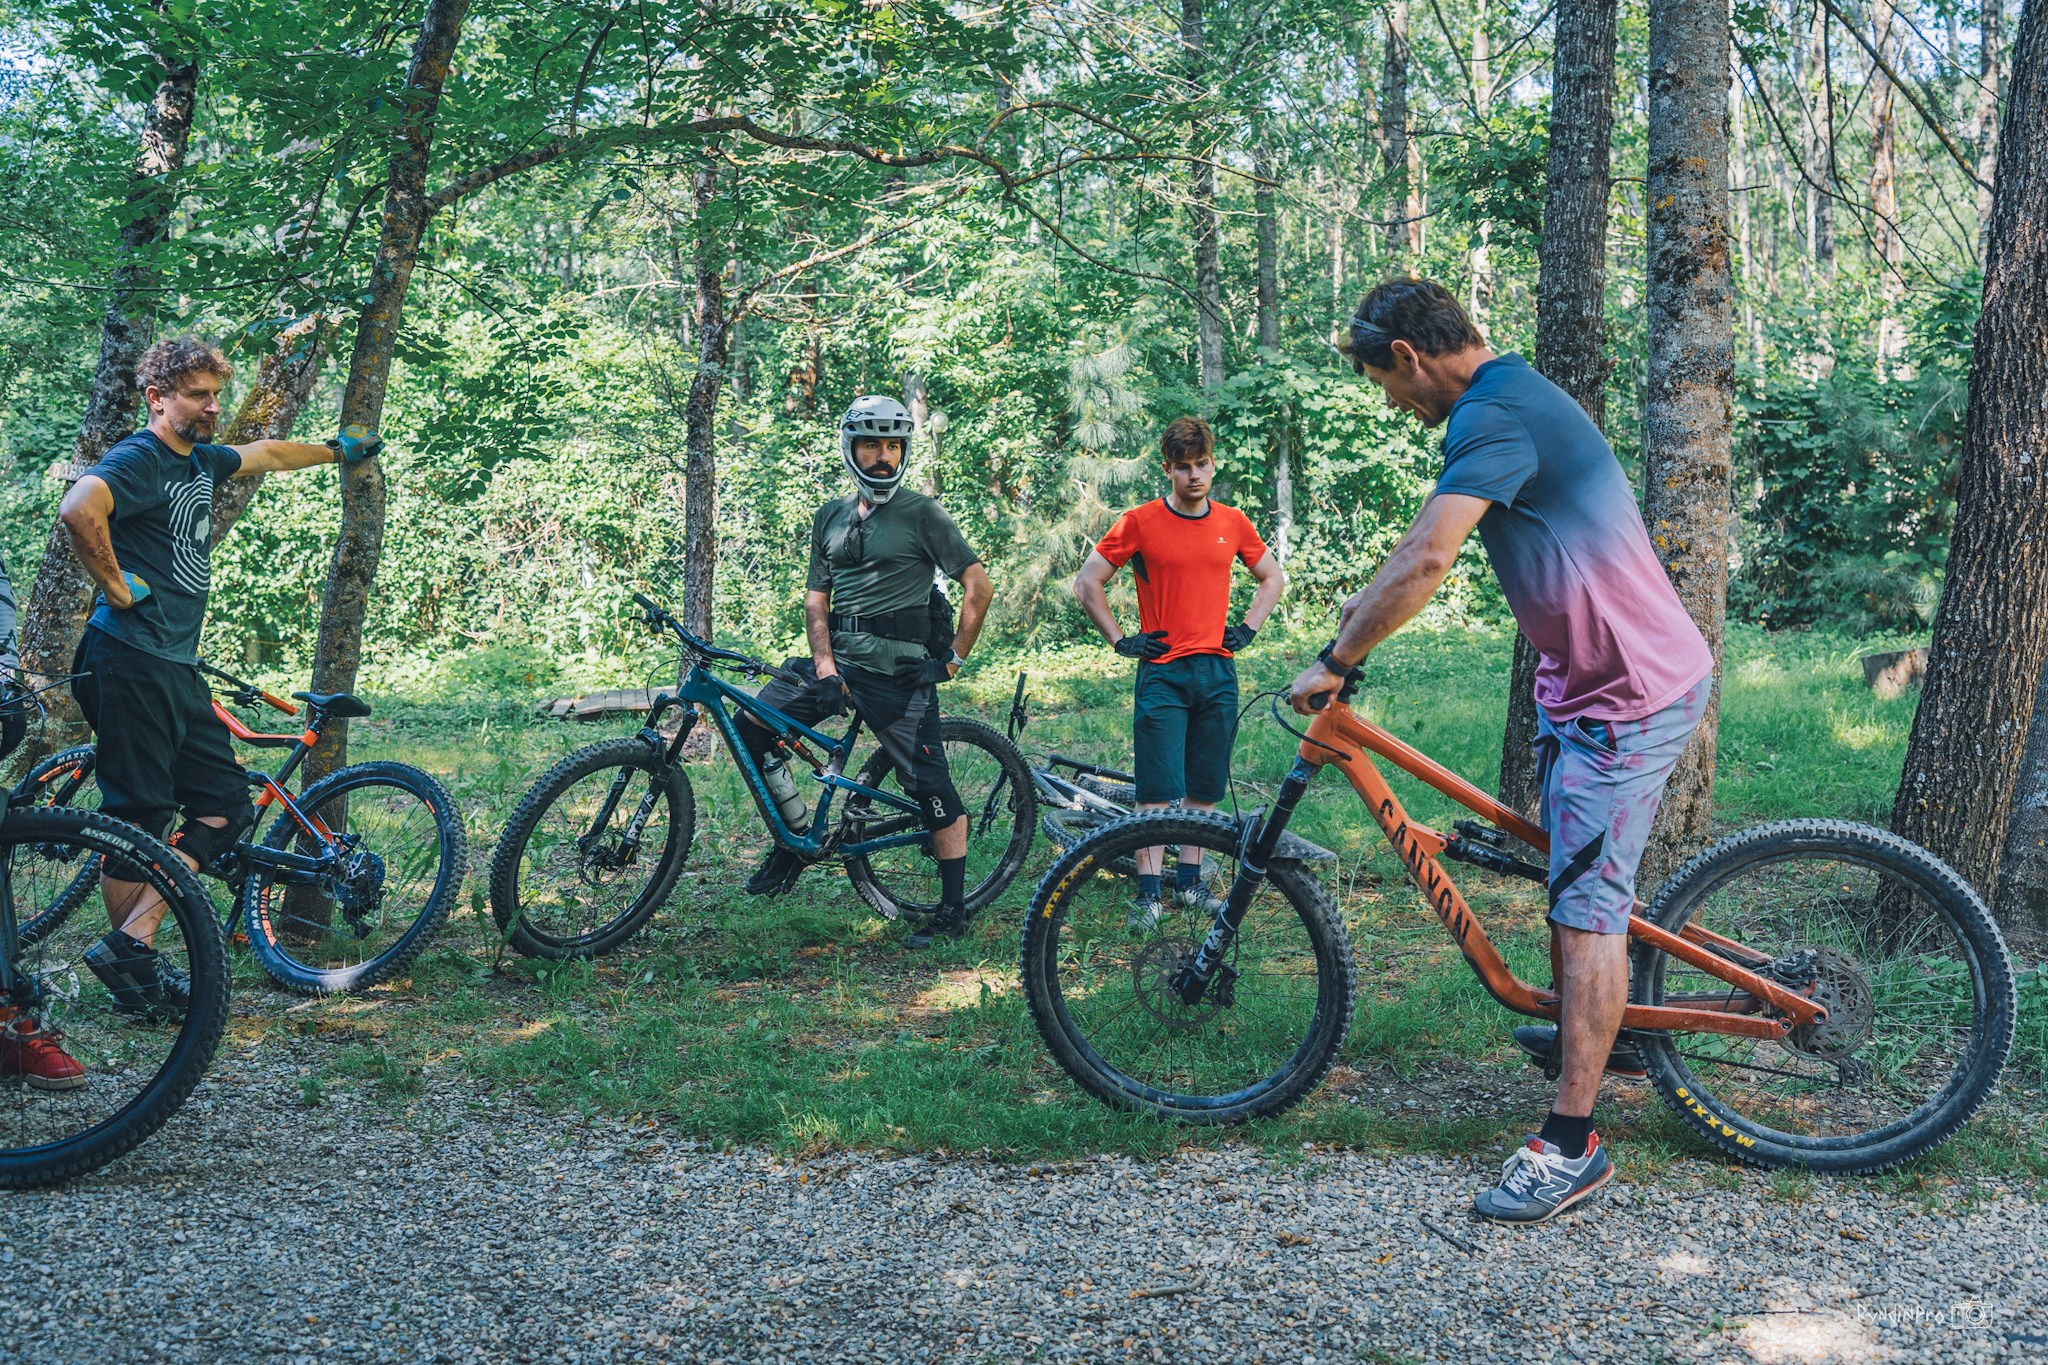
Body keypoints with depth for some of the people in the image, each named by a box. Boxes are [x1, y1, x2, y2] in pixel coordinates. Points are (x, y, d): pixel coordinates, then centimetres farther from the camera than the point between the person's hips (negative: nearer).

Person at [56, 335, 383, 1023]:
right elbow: (79, 508, -32)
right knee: (139, 818, -4)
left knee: (226, 803, 7)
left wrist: (339, 450, 48)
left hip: (178, 664, 9)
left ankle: (129, 942, 7)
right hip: (132, 662, -9)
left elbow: (268, 454, 35)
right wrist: (117, 587, -20)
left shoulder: (200, 461, 16)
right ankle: (135, 979, 6)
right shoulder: (140, 459, -12)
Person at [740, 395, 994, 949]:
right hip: (840, 658, 6)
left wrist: (955, 658, -5)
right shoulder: (831, 517, 14)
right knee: (753, 726, -5)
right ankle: (792, 845, 11)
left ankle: (954, 909, 5)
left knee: (930, 784, -7)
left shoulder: (921, 513, -3)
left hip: (900, 669, -6)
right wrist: (825, 666, -4)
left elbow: (979, 585, -5)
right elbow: (816, 597, 10)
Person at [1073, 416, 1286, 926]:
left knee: (1204, 787, 8)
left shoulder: (1233, 523, 8)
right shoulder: (1140, 522, -3)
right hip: (1163, 672, -3)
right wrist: (1121, 641, -2)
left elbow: (1273, 578, 23)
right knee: (1157, 790, -6)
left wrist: (1246, 629, 10)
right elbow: (1087, 582, 2)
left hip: (1218, 673, 4)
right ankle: (1149, 892, -2)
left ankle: (1188, 881, 19)